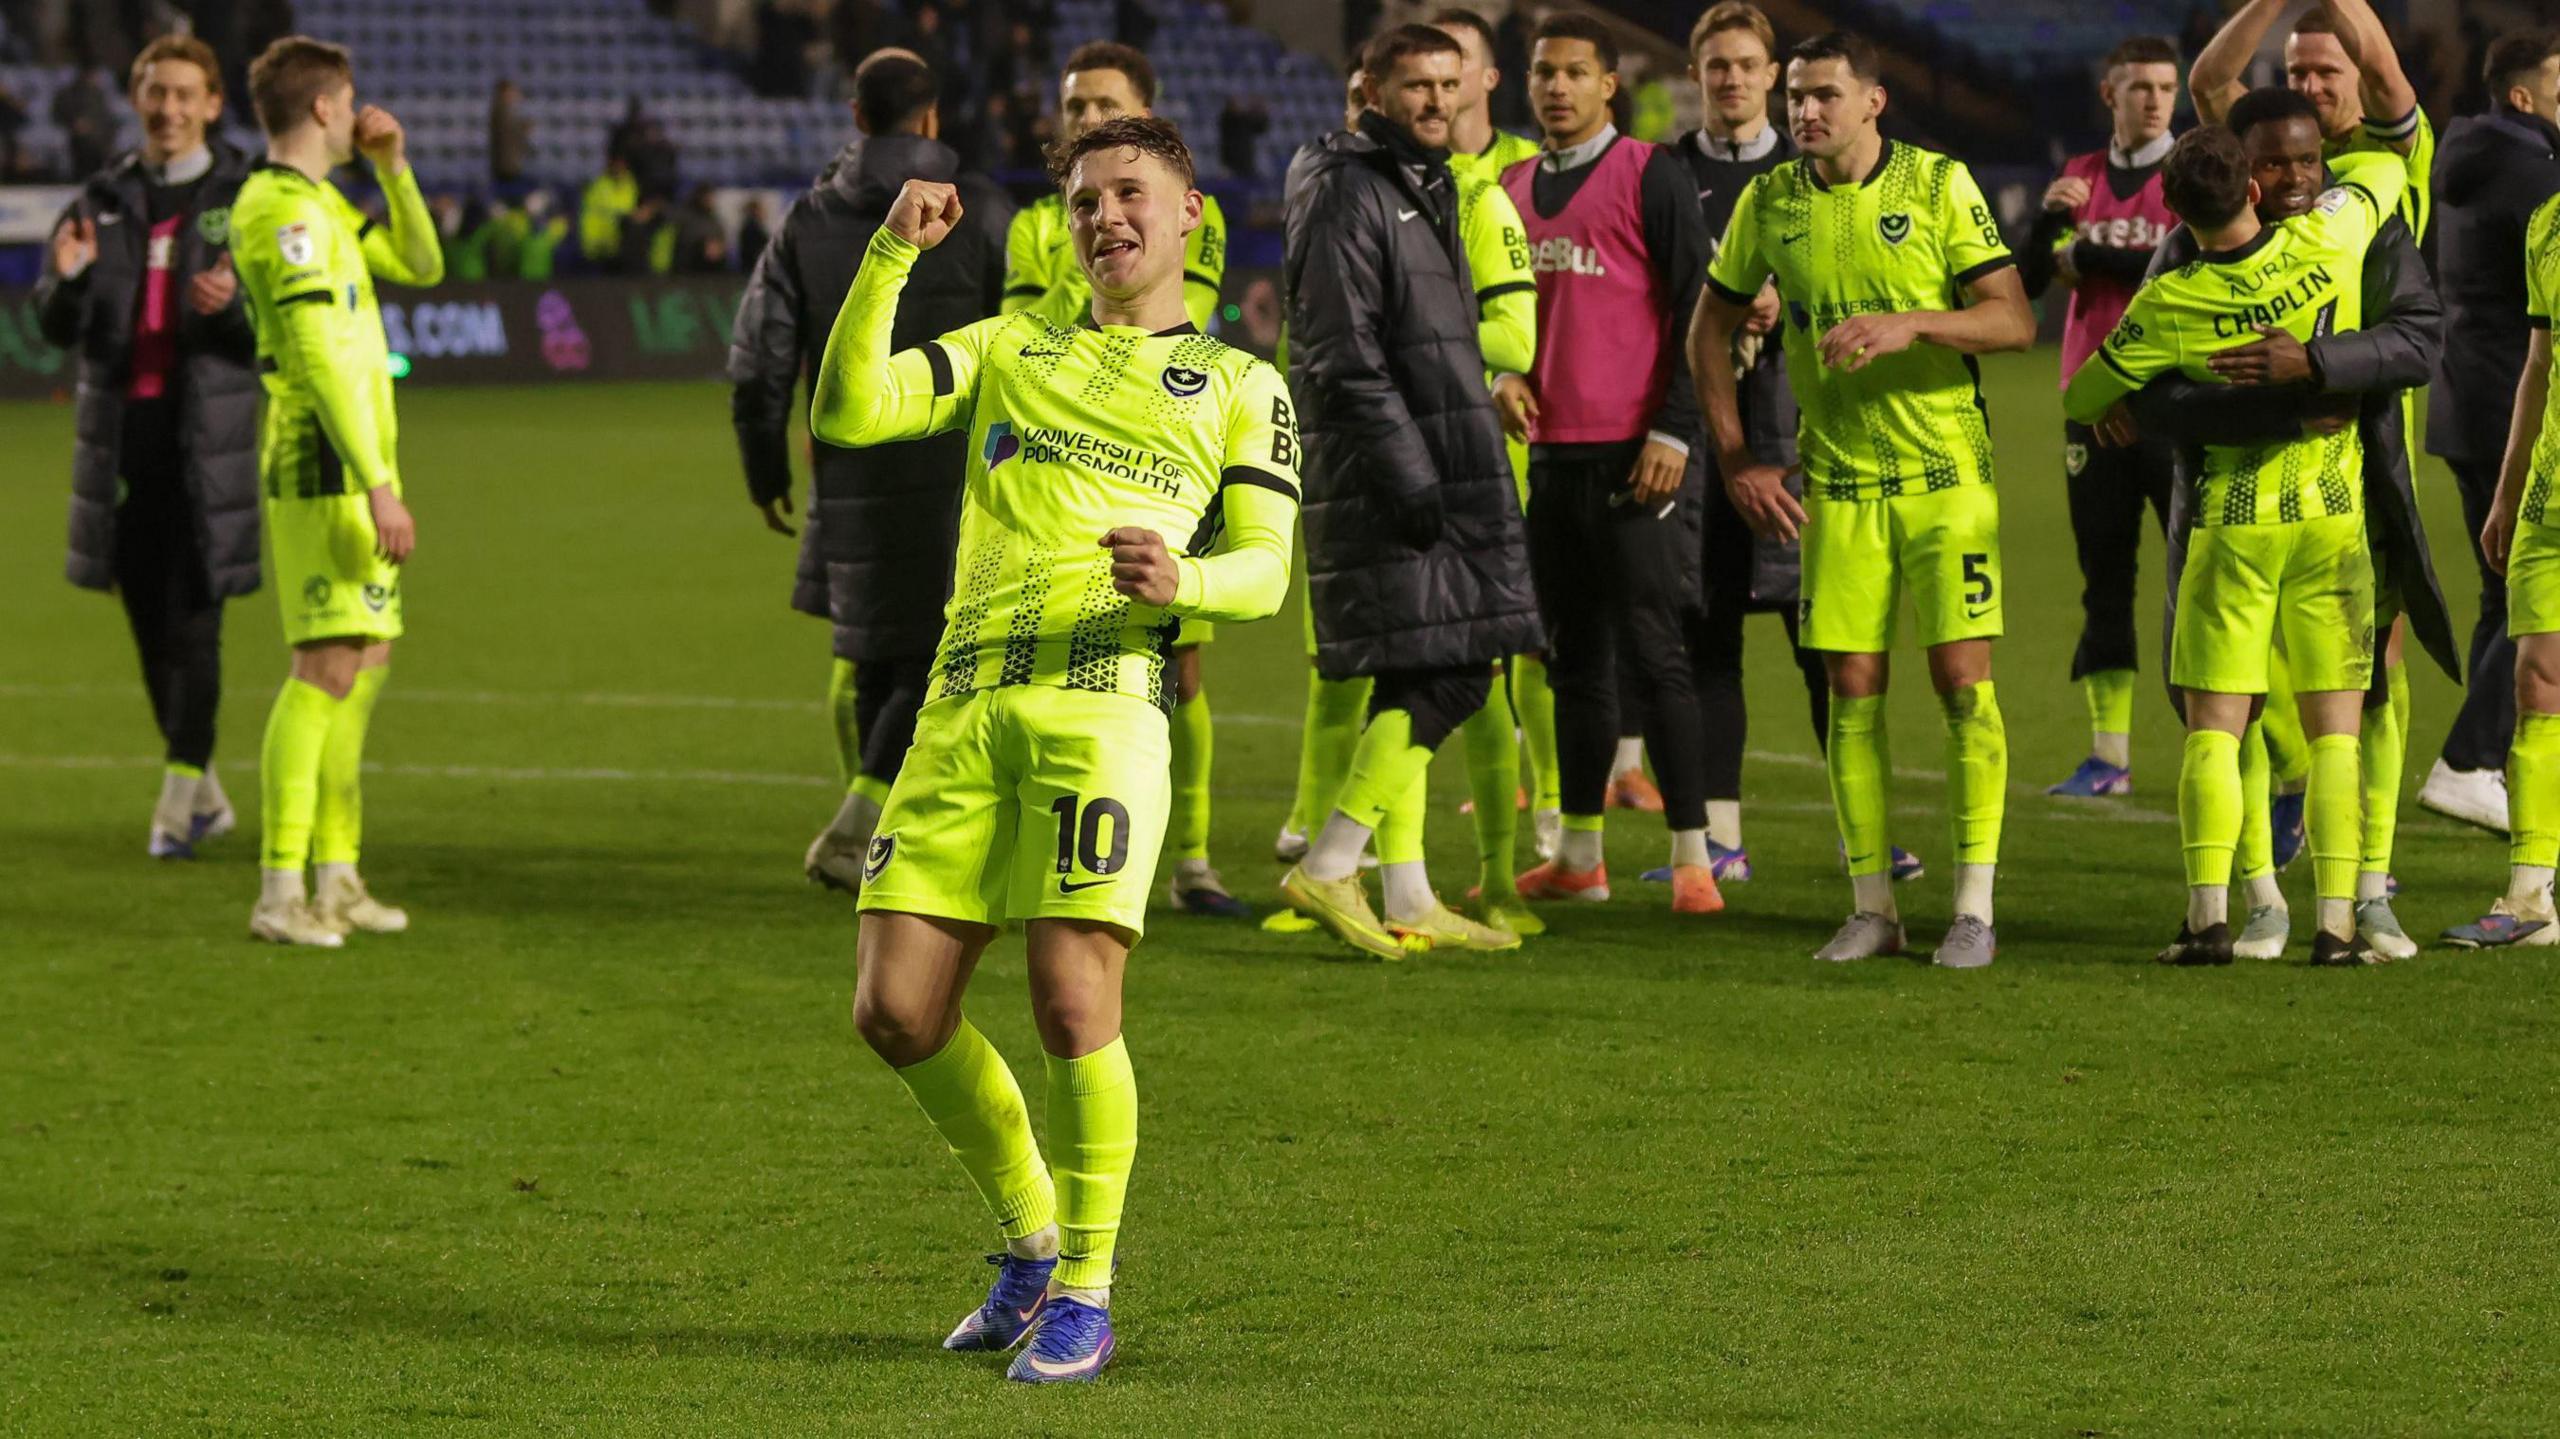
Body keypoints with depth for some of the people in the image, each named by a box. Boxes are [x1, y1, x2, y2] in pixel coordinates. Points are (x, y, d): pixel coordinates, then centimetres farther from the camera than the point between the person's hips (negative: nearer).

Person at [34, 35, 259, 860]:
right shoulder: (105, 201, 11)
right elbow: (59, 328, 11)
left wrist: (235, 305, -25)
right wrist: (68, 279, -12)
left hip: (205, 440, -4)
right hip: (123, 434, 4)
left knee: (193, 619, -7)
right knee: (149, 622, 9)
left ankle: (179, 797, 0)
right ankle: (207, 797, 23)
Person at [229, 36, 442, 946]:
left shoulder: (323, 205, 17)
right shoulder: (282, 209, -14)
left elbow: (420, 266, 26)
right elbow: (317, 359, -20)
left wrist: (393, 167, 13)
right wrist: (379, 485, -24)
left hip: (354, 476, 10)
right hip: (324, 472, -10)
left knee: (366, 664, 13)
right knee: (328, 667, -13)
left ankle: (337, 878, 19)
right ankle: (281, 893, -14)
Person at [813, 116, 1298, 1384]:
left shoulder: (1240, 387, 16)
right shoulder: (1007, 351, 24)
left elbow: (1263, 567, 6)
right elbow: (848, 410, 10)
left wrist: (1184, 579, -17)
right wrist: (891, 255, 0)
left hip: (1105, 699, -4)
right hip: (966, 703, 4)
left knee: (1073, 1005, -15)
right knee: (897, 1011, -2)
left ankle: (1083, 1295, 2)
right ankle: (1031, 1240, 20)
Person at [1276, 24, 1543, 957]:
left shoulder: (1429, 187, 19)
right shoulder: (1348, 195, -11)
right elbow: (1345, 355, -18)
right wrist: (1408, 476, -21)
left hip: (1441, 471, 10)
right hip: (1382, 474, -10)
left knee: (1414, 684, 9)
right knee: (1448, 675, -13)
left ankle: (1407, 899, 12)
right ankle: (1328, 869, -12)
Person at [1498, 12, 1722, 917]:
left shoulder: (1649, 176, -4)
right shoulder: (1513, 189, 14)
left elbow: (1696, 307, -7)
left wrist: (1674, 432, -13)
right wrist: (1503, 376, 2)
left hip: (1634, 457, -6)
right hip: (1548, 451, 6)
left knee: (1651, 654, -9)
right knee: (1573, 660, 11)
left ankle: (1692, 858, -7)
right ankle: (1579, 856, 17)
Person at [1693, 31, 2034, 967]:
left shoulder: (1939, 185, -7)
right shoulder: (1769, 202, 2)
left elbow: (2015, 321, -9)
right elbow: (1712, 329, 13)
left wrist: (1912, 324, -25)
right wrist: (1736, 460, 5)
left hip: (1946, 469, -3)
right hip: (1835, 480, 3)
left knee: (1963, 680, -7)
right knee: (1852, 691, 2)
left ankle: (1975, 910, -1)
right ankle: (1872, 909, 11)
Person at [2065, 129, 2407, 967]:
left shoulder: (2167, 305, -10)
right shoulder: (2324, 243, -9)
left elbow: (2080, 402, 3)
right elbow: (2386, 169, 13)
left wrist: (2124, 415, 25)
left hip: (2235, 521, -1)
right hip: (2333, 518, 1)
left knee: (2214, 726, 3)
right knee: (2335, 729, 3)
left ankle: (2209, 914, -9)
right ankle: (2336, 922, -3)